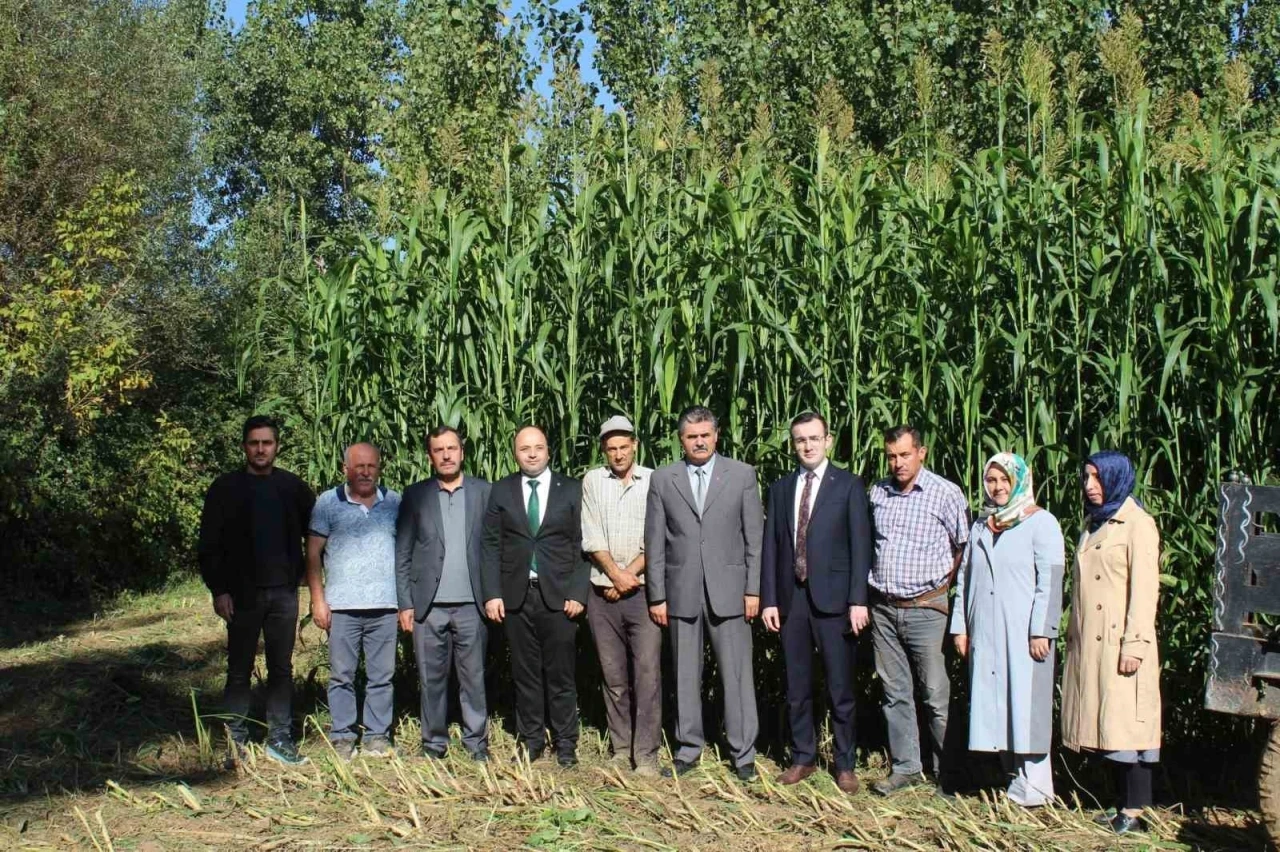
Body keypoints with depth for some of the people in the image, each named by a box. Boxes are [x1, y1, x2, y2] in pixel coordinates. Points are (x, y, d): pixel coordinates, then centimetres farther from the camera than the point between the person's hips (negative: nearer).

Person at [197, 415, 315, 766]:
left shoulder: (292, 487, 5)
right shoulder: (226, 488, -1)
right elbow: (209, 545, -2)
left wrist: (302, 575, 3)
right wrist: (218, 590, -8)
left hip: (283, 592, 2)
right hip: (242, 593, -2)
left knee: (282, 670, 6)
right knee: (239, 671, 3)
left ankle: (279, 739, 13)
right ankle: (235, 741, 11)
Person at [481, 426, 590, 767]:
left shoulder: (572, 490, 5)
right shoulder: (501, 491, 8)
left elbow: (582, 545, 2)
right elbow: (491, 545, 6)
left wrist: (578, 593, -6)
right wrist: (491, 593, -2)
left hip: (559, 596, -1)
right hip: (516, 596, 2)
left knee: (560, 673, 2)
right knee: (525, 673, 6)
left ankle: (565, 743, 11)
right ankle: (531, 739, 17)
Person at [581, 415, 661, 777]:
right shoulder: (592, 481, 6)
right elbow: (592, 538, 0)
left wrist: (628, 576, -7)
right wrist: (616, 574, -10)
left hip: (643, 592, -2)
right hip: (602, 594, 2)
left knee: (647, 674, -8)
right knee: (613, 677, 8)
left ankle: (646, 756, -5)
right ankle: (621, 750, 17)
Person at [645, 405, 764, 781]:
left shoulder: (742, 475, 3)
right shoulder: (662, 479, 6)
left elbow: (755, 536, 2)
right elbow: (655, 542, 5)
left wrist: (754, 589, -3)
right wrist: (657, 595, 1)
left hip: (728, 590, -1)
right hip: (681, 592, 1)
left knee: (737, 675, 0)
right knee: (685, 676, 8)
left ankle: (743, 753, 9)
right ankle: (688, 749, 19)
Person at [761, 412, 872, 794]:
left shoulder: (848, 485, 1)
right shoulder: (781, 488, 11)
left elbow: (860, 545, -4)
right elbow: (771, 546, 9)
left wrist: (858, 600, -10)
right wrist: (768, 599, 3)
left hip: (832, 597, -3)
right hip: (790, 598, 3)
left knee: (840, 687, 2)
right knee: (796, 686, 9)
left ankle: (845, 764, 13)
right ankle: (803, 758, 21)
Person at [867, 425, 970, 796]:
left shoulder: (946, 494, -6)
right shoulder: (877, 492, 7)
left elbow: (965, 547, 1)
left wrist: (944, 584, 3)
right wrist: (867, 591, 12)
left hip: (924, 608, -4)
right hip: (883, 608, 4)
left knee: (936, 695, -2)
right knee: (895, 693, 10)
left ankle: (948, 772, 10)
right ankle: (906, 767, 19)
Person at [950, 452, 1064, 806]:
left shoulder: (1041, 522, -1)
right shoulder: (981, 526, 17)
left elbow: (1050, 580, -8)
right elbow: (964, 577, 17)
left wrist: (1041, 631, -14)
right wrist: (960, 627, 9)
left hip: (1022, 634, -6)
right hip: (985, 634, 6)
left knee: (1025, 705, -6)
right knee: (993, 706, 5)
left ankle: (1034, 787, 0)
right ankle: (1015, 779, 13)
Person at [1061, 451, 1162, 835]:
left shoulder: (1137, 525, -7)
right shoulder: (1093, 525, 18)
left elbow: (1144, 589, -13)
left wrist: (1134, 644, -17)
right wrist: (1073, 635, 15)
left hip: (1120, 643, -8)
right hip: (1090, 643, 8)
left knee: (1126, 722, -6)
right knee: (1104, 722, 8)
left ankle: (1134, 811, -2)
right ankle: (1123, 803, 14)